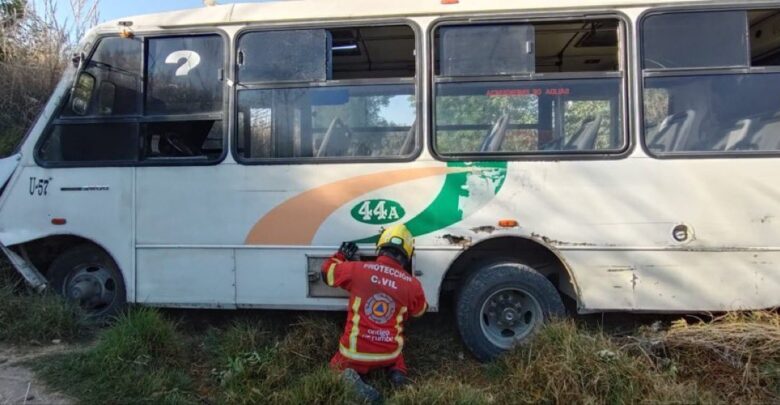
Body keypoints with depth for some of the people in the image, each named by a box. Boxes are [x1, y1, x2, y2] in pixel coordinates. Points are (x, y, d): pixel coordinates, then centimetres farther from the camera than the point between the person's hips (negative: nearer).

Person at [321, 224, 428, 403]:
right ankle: (397, 373, 5)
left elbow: (327, 271, 7)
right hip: (389, 354, 2)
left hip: (354, 353, -2)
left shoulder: (357, 269, -12)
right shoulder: (412, 284, -8)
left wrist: (341, 255, 25)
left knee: (338, 366, 29)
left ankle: (349, 378, -7)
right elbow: (419, 311, 13)